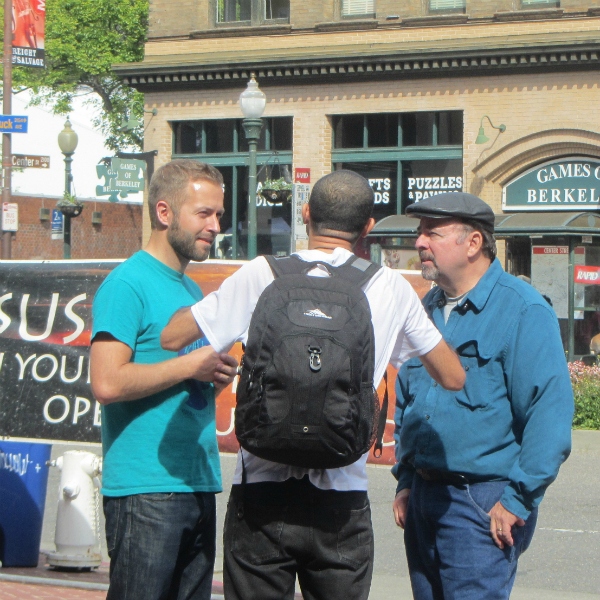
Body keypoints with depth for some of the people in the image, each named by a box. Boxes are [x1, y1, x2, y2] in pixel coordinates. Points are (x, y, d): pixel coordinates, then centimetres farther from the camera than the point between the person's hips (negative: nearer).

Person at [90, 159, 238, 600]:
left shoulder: (192, 291, 19)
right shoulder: (128, 284, -8)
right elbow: (108, 383, -21)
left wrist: (218, 374, 6)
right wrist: (191, 366, -13)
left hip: (199, 483, 9)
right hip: (146, 491, -9)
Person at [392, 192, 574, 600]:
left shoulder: (522, 311, -11)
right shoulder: (428, 307, 13)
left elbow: (550, 412, -16)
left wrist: (518, 500, -17)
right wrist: (406, 480, 15)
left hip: (484, 504, -7)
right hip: (424, 497, 8)